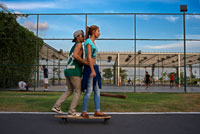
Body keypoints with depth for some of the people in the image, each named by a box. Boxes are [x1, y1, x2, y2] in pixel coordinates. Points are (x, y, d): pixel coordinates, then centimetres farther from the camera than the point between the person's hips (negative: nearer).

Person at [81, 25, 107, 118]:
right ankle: (84, 112, 3)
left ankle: (97, 111, 10)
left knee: (97, 90, 6)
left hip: (94, 68, 9)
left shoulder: (93, 43, 18)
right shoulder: (88, 42, -10)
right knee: (89, 91, -7)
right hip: (89, 68, -9)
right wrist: (93, 71, -23)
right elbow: (89, 57, -18)